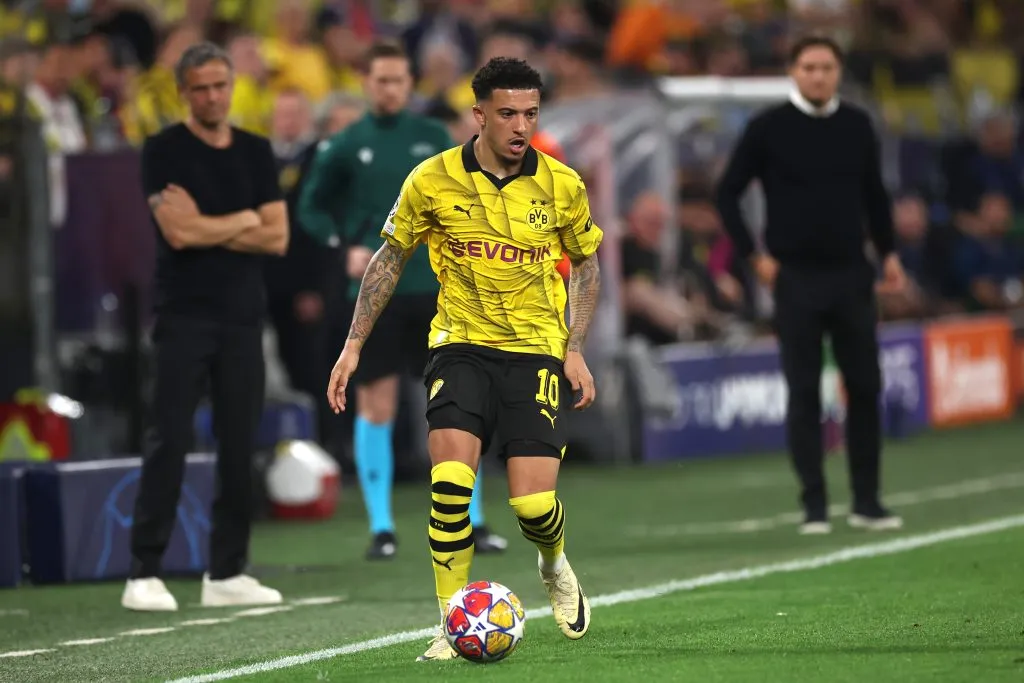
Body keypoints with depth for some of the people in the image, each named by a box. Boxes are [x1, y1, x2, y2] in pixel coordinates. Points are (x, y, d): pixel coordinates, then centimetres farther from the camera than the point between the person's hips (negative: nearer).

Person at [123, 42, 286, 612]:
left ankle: (228, 573, 10)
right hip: (185, 316, -4)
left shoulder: (256, 152, 12)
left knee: (240, 446, 4)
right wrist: (245, 220, -2)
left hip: (243, 318, 4)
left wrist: (207, 228, -7)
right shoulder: (165, 151, -2)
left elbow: (277, 238, 4)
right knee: (170, 442, -8)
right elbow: (177, 231, -15)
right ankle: (145, 574, -6)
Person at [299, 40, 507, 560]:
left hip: (434, 288, 2)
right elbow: (312, 209, 6)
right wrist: (347, 246, -8)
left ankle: (472, 522, 7)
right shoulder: (345, 146, 1)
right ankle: (380, 527, 5)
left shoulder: (433, 138, 6)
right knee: (375, 408, -1)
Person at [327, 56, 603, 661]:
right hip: (462, 345, 0)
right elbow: (389, 260, 8)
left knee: (534, 503, -10)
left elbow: (587, 266, 12)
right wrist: (354, 346, 5)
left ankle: (555, 567, 27)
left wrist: (576, 351, 2)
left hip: (537, 351, 0)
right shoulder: (433, 180, -5)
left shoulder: (562, 186, -3)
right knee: (451, 482, -21)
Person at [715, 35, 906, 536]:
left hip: (851, 274, 3)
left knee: (865, 387, 1)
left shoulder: (856, 125, 6)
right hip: (795, 278, -3)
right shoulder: (769, 128, -3)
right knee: (804, 393, 0)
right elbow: (728, 193, 1)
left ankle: (866, 501, 9)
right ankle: (814, 506, 5)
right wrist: (754, 255, -4)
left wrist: (887, 252, 10)